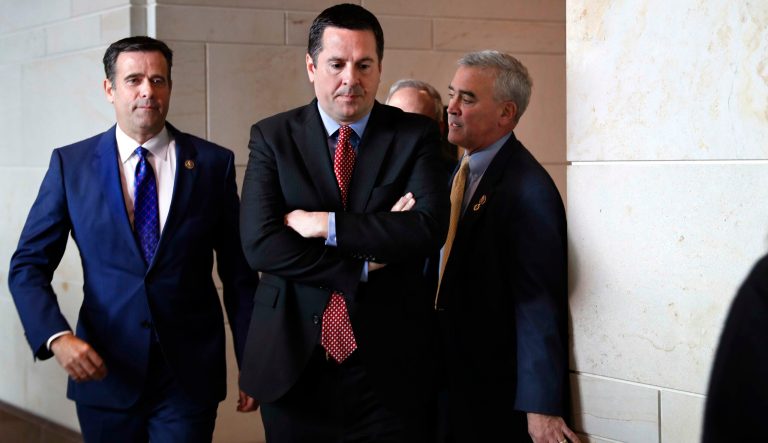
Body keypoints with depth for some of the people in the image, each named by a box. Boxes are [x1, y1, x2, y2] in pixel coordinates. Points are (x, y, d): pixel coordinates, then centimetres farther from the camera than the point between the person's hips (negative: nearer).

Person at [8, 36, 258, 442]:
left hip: (190, 374, 0)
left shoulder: (213, 163, 0)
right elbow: (28, 267, 0)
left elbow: (238, 272, 4)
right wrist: (57, 337, -17)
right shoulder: (71, 164, 0)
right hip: (103, 371, 1)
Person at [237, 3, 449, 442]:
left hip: (390, 369, 0)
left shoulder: (416, 135, 1)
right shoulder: (272, 137, 2)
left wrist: (324, 224, -15)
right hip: (295, 366, 1)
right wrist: (366, 262, -14)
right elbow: (260, 242, -11)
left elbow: (429, 228, -15)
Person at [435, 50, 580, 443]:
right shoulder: (461, 173, 9)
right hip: (452, 382, 8)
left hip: (499, 394, -8)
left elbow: (539, 304, -21)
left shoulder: (528, 189, -18)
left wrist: (541, 407, -22)